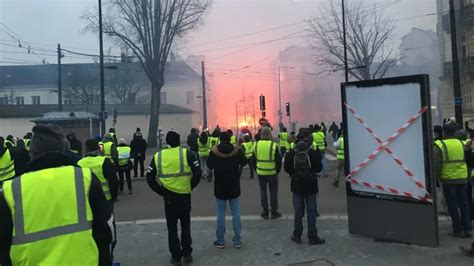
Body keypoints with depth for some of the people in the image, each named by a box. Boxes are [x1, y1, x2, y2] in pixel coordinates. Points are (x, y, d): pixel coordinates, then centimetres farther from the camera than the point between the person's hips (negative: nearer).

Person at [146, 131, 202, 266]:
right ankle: (187, 254, 22)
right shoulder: (187, 154, -7)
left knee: (172, 227, 15)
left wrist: (161, 191, 6)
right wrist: (190, 187, 4)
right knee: (185, 225, 19)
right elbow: (198, 173, -11)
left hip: (168, 197, 1)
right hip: (184, 195, -1)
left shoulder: (158, 156, 0)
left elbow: (149, 177, -1)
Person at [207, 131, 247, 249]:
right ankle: (237, 241, 12)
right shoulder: (237, 150, -8)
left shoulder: (214, 151, -11)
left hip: (220, 187, -1)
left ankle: (220, 241, 14)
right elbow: (244, 162, 7)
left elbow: (209, 165, 2)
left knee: (221, 214, 7)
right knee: (236, 213, 9)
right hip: (234, 187, 1)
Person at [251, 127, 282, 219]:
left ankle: (265, 212, 17)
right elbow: (278, 160, -6)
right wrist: (277, 170, 9)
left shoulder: (256, 145, -1)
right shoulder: (273, 145, -12)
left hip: (260, 173, 3)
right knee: (273, 192, 9)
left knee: (263, 191, 12)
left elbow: (253, 160, 6)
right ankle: (274, 212, 15)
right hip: (272, 173, -3)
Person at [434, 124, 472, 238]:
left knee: (453, 206, 5)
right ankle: (467, 229, 20)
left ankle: (458, 230, 10)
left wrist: (436, 179, -1)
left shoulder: (439, 146, -9)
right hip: (462, 178, 5)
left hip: (448, 179, -5)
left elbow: (436, 166, -12)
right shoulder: (461, 143, 7)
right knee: (463, 204, 15)